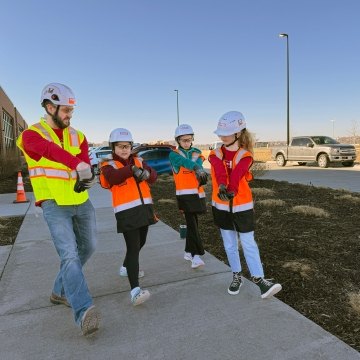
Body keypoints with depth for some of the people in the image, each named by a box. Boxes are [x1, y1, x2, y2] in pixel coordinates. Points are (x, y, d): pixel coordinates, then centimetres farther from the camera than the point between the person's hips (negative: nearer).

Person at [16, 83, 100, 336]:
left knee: (88, 248, 15)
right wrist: (76, 164, -49)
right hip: (54, 205, -6)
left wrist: (87, 178, -31)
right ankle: (84, 312, -19)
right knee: (69, 254, -17)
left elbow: (85, 165, -7)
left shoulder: (77, 136, 9)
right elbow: (50, 150, -30)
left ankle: (61, 292, 33)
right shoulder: (32, 134, -7)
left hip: (82, 203, 6)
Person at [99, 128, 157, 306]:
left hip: (144, 208, 6)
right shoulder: (109, 165, -3)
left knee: (140, 243, 21)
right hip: (127, 212, -6)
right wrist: (132, 169, -39)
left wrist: (146, 173, -25)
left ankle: (126, 268, 47)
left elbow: (153, 176, -2)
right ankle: (135, 291, -17)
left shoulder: (138, 161, 11)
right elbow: (113, 178, -26)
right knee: (133, 247, -15)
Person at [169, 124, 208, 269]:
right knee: (192, 223, -9)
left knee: (192, 222, 11)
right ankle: (196, 254, -7)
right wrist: (196, 168, -41)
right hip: (184, 194, -4)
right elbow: (184, 162, -22)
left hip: (197, 193, 4)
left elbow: (198, 163, -12)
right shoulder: (173, 155, -1)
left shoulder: (197, 153, 10)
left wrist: (200, 171, -35)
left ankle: (189, 251, 25)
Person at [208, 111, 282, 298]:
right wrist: (222, 186, -44)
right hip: (221, 206, 3)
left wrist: (231, 189, -46)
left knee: (248, 244, 2)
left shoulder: (245, 155, -8)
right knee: (229, 245, 14)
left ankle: (259, 279, 14)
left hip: (242, 206, -3)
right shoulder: (216, 154, -2)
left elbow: (237, 173, -28)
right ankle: (236, 276, 31)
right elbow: (219, 170, -25)